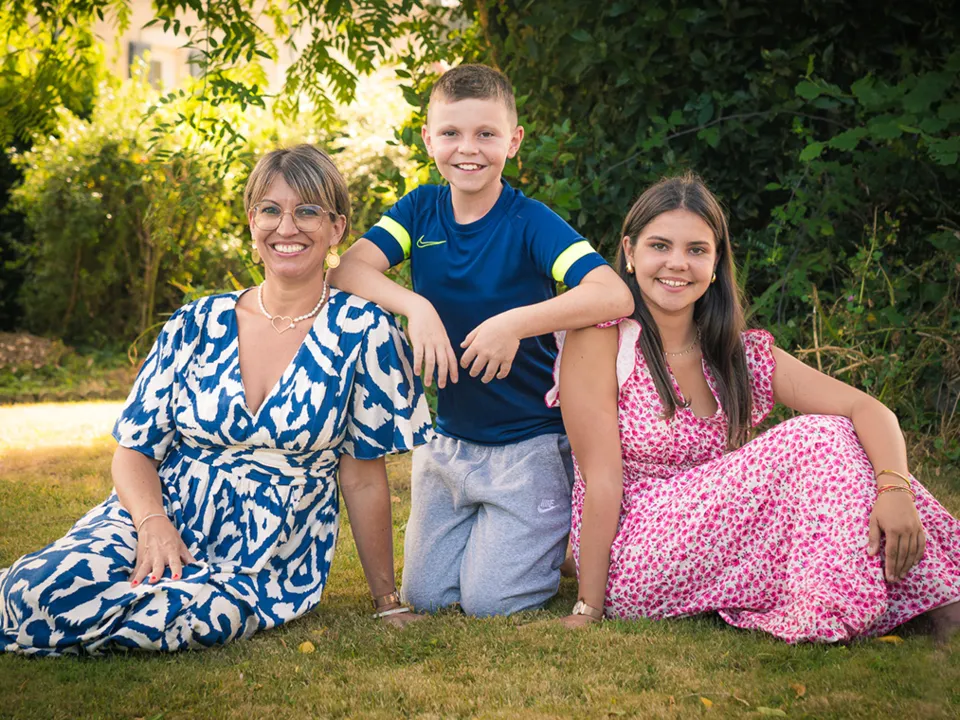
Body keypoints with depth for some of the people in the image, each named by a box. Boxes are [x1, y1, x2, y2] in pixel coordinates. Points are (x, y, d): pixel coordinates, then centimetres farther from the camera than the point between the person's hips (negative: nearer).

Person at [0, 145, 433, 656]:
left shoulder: (362, 330, -3)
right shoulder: (196, 325, 6)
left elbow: (364, 480, 0)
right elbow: (136, 448, 7)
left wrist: (387, 602, 3)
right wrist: (152, 521, -14)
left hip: (264, 563, -1)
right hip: (156, 524, 2)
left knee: (187, 616, -36)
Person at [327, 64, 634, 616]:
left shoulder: (530, 223, -16)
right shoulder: (420, 210, -3)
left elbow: (616, 296, -30)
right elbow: (348, 271, -17)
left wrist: (516, 323, -38)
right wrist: (416, 306, -32)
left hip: (531, 441, -5)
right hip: (449, 439, 5)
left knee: (491, 601, -4)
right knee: (425, 595, 8)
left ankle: (572, 524, 21)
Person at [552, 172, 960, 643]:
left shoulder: (741, 356, 5)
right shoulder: (602, 340, -9)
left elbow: (868, 409, -6)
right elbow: (601, 480, -14)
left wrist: (894, 486, -26)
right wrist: (588, 609, -15)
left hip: (716, 554, 6)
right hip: (634, 567, -6)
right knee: (816, 441, -18)